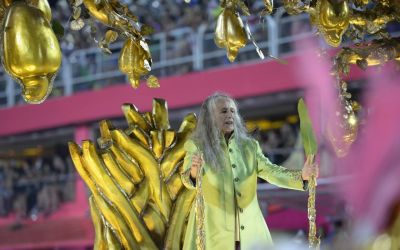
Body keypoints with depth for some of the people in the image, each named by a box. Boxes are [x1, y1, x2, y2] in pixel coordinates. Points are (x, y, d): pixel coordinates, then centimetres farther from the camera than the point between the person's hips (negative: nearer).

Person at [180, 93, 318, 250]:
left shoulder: (249, 146, 11)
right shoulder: (197, 145, 0)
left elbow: (270, 171, 1)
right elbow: (188, 181, -14)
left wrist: (302, 175, -17)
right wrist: (194, 172, -39)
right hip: (213, 229, -3)